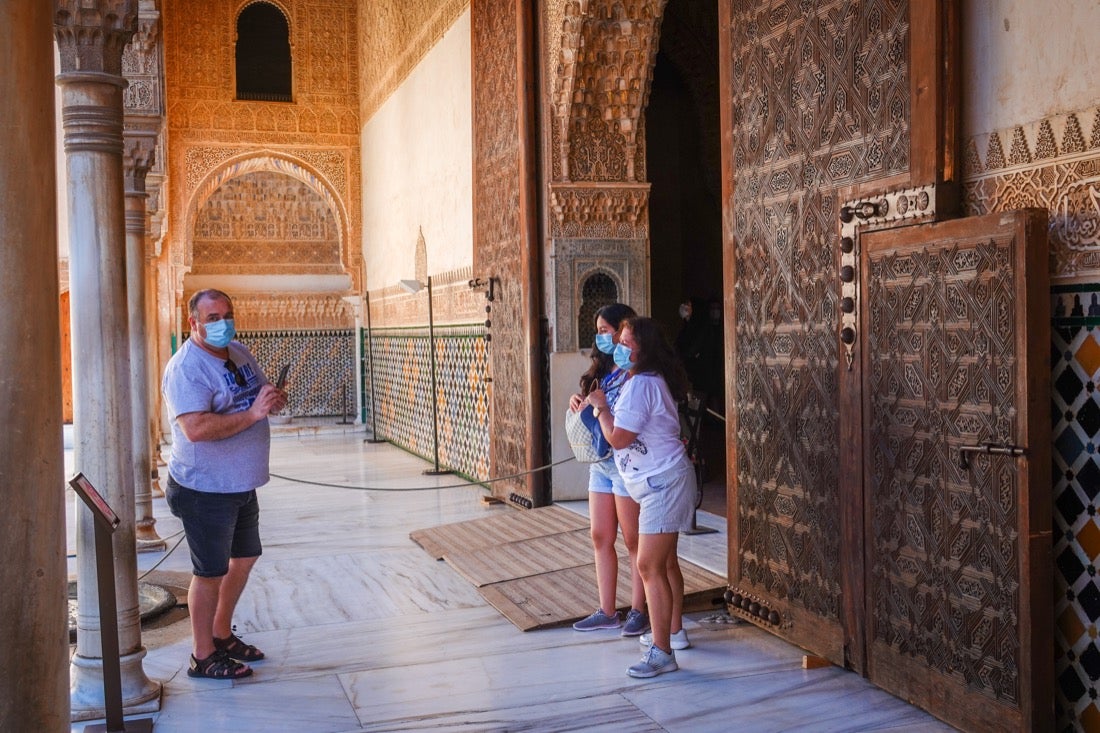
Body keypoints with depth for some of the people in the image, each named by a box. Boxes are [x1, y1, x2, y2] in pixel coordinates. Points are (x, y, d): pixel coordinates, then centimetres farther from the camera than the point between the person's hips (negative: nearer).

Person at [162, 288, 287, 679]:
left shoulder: (239, 353, 7)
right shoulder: (186, 368, -19)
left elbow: (262, 390, 21)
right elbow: (196, 428, -32)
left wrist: (275, 397, -4)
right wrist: (253, 414, -30)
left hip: (242, 484, 9)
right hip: (206, 489, -9)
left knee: (245, 558, 20)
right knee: (211, 572, 2)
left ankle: (222, 634, 38)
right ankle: (203, 657, 18)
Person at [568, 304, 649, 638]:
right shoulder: (602, 370, 13)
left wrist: (596, 409, -22)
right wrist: (579, 404, -2)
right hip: (600, 462, 9)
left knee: (633, 540, 2)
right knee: (601, 538, 10)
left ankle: (638, 611, 13)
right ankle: (607, 612, 19)